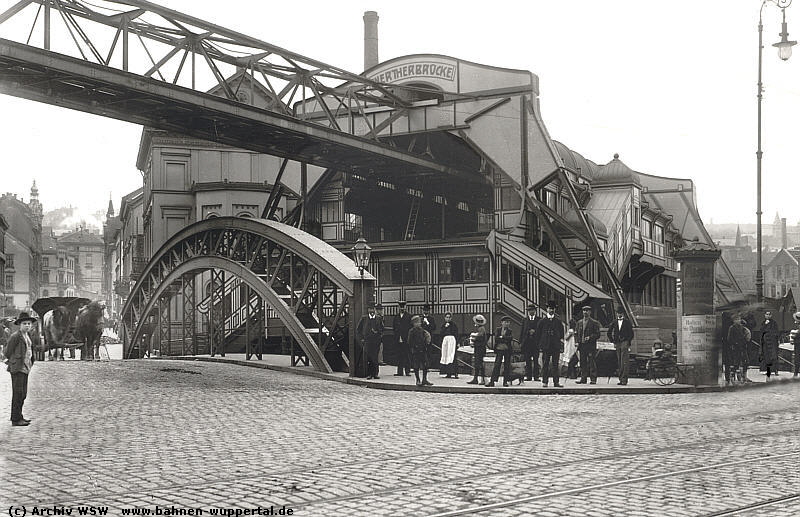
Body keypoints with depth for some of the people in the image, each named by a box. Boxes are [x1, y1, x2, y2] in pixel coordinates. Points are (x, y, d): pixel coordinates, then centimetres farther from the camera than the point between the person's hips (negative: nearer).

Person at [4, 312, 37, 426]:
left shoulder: (27, 335, 12)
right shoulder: (15, 336, -13)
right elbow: (7, 352, -7)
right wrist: (12, 361, 3)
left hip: (25, 367, 9)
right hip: (17, 368, -9)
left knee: (23, 394, 13)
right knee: (18, 393, -8)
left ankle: (17, 416, 22)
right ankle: (16, 419, -5)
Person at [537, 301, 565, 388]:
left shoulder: (558, 321, 10)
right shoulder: (542, 321, 6)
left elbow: (562, 333, 14)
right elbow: (538, 333, 9)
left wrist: (561, 340, 3)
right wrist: (541, 343, 4)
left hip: (556, 346, 1)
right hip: (546, 346, -1)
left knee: (555, 364, 1)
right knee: (545, 364, -2)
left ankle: (556, 382, 3)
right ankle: (544, 381, 3)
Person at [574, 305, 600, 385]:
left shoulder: (594, 323, 2)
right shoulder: (579, 323, 17)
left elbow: (597, 334, -1)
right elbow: (576, 333, 19)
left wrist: (590, 337, -16)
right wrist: (577, 342, 3)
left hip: (591, 345, -4)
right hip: (582, 345, 4)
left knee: (591, 362, -6)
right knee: (583, 363, 4)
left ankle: (593, 379, -3)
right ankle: (583, 379, 8)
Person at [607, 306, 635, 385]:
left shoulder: (627, 322, 2)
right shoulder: (614, 323, 13)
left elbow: (631, 334, 1)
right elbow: (609, 333, 20)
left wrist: (628, 343, -5)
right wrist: (613, 341, 11)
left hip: (625, 343, -4)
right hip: (617, 343, 5)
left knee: (624, 362, -11)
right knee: (619, 363, 4)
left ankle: (624, 379, -13)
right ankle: (621, 379, 7)